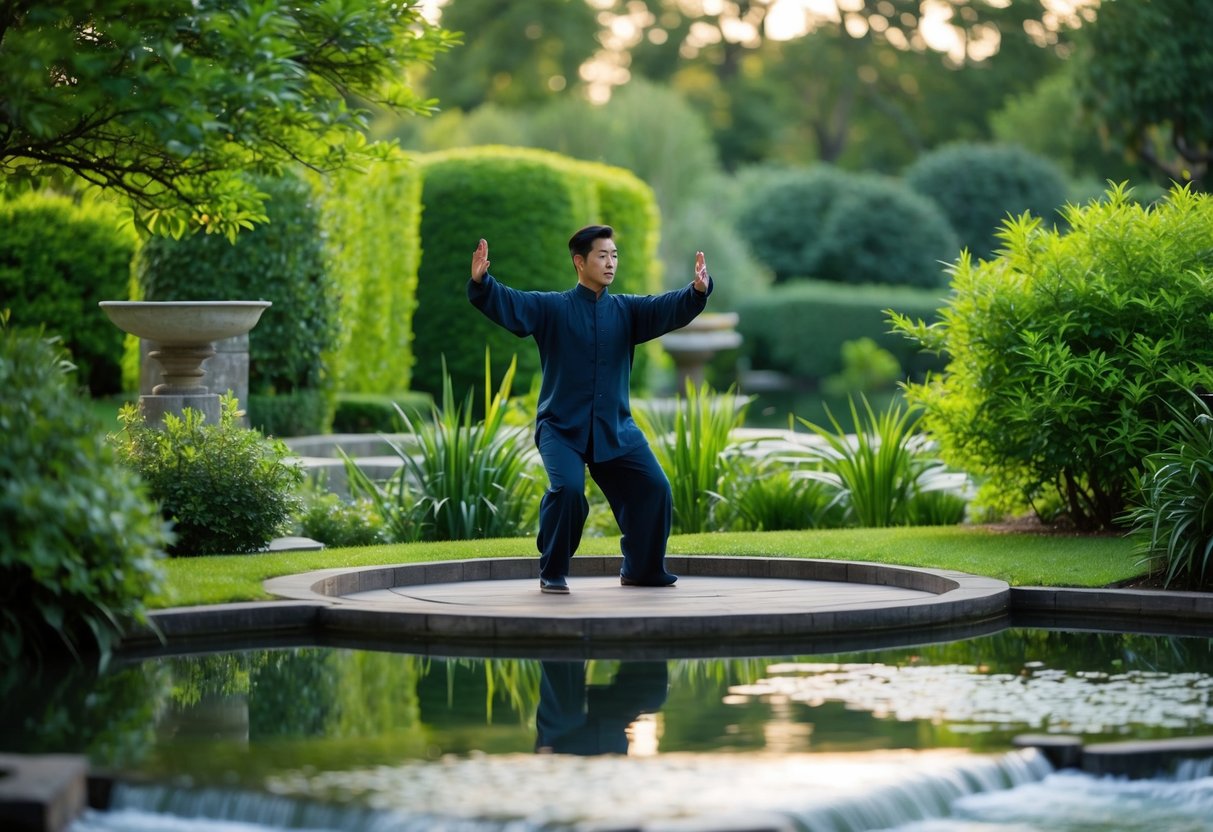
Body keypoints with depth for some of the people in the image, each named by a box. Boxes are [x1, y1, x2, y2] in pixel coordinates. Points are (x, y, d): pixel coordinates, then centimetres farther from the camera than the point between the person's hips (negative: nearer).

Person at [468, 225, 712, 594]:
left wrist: (698, 289, -29)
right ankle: (553, 573, -6)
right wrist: (480, 283, -36)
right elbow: (507, 304, -14)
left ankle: (643, 569, 20)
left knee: (655, 488, -3)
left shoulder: (627, 311, 7)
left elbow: (671, 308, -8)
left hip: (616, 430, 4)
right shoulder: (551, 308, -1)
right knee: (568, 488, -25)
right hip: (561, 428, -4)